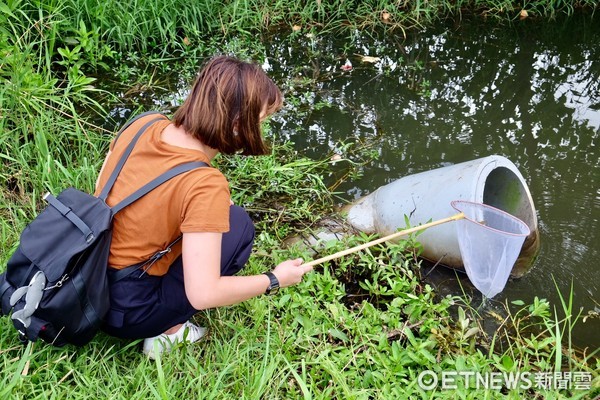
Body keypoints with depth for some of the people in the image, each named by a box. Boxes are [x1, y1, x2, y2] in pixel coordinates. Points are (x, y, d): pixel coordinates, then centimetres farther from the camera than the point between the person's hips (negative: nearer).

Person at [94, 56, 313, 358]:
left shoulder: (142, 124, -8)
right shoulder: (205, 186, -27)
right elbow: (203, 295, -28)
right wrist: (275, 280, -11)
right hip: (124, 313, -7)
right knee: (237, 225, -7)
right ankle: (166, 331, 0)